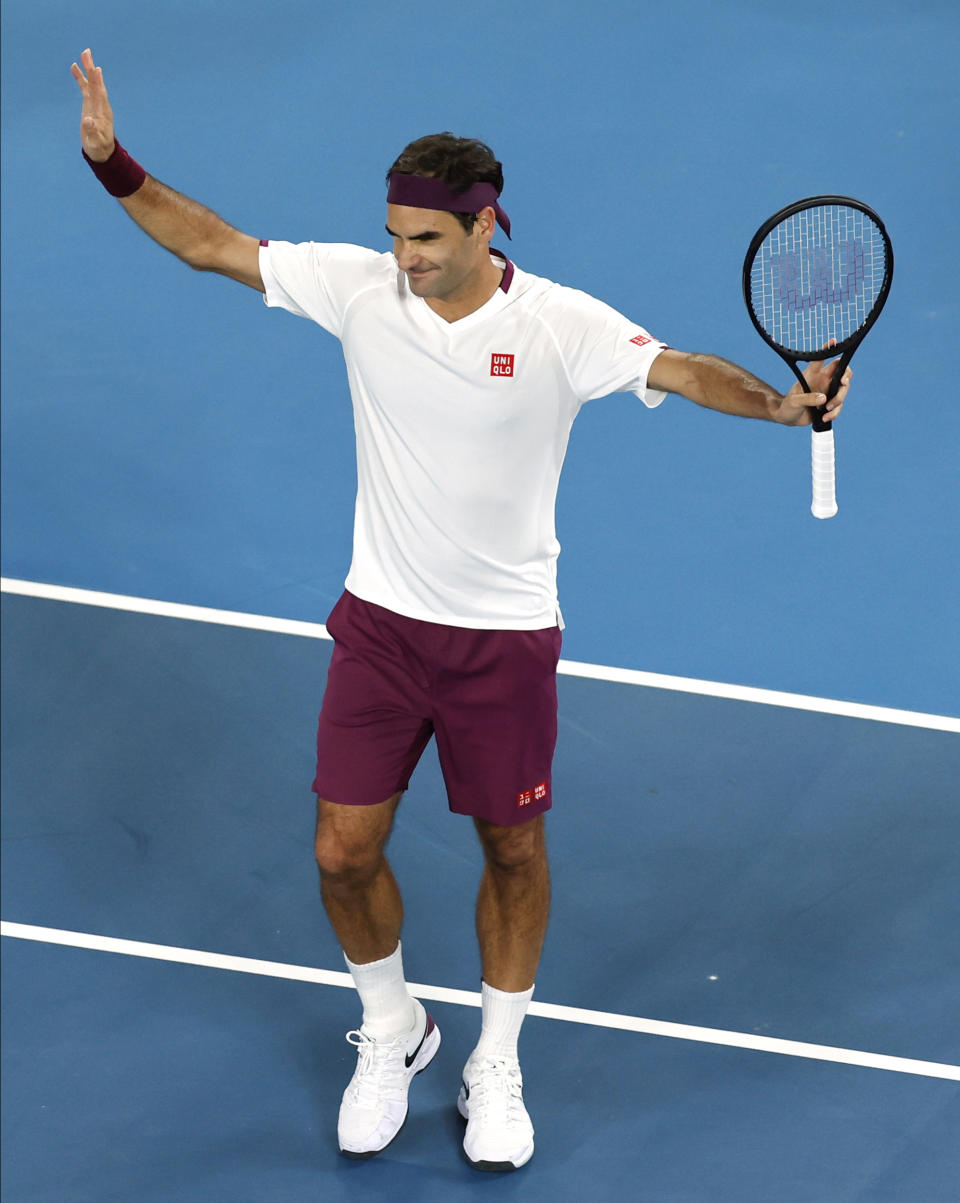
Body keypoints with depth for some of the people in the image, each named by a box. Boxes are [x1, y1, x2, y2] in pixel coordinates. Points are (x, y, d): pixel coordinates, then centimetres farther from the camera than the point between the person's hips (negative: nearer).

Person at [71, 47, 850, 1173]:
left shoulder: (561, 324, -16)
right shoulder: (361, 286, -8)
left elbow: (681, 370, -29)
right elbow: (212, 245, -2)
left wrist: (782, 401, -47)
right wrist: (116, 164, -11)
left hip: (505, 635, -2)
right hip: (380, 620, 2)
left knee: (513, 851, 10)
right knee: (344, 851, 3)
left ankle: (496, 1063, 31)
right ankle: (391, 1030, 31)